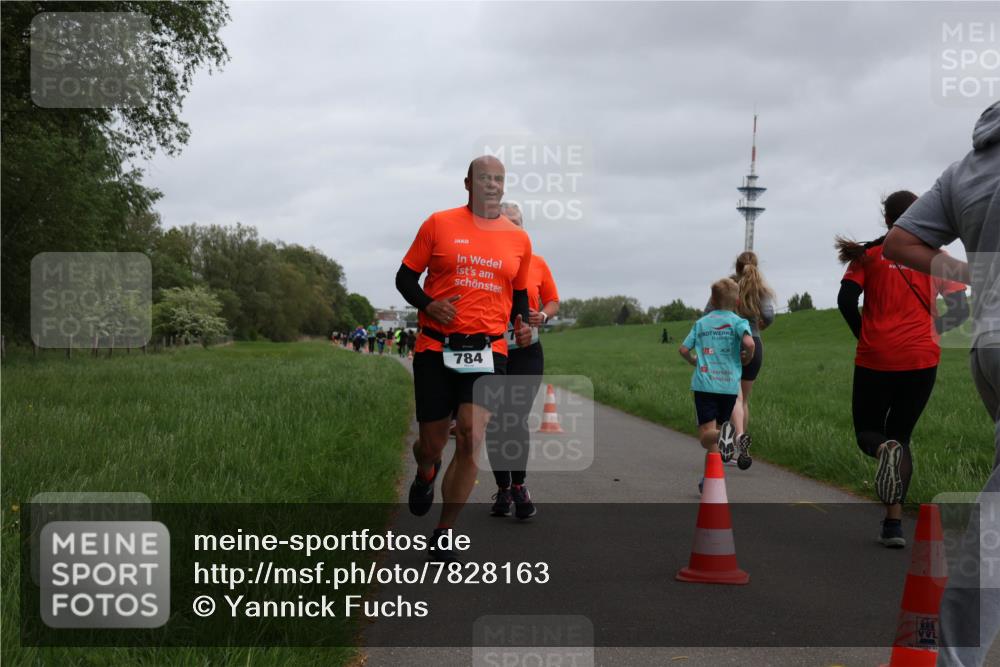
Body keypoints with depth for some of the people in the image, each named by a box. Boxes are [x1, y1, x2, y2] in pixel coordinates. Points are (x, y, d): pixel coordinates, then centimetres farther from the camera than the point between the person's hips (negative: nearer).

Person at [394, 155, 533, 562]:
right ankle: (426, 474, 46)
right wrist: (427, 304, -13)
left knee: (471, 440, -11)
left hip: (488, 352, 1)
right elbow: (406, 276, 6)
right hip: (436, 349, -1)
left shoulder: (518, 239, 10)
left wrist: (521, 324, 3)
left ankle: (444, 534, 5)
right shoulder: (440, 224, 2)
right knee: (432, 443, 5)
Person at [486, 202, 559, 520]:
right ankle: (503, 488, 20)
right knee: (495, 423, 6)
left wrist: (543, 316, -6)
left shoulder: (538, 263, 5)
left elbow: (553, 301, 14)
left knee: (516, 420, -9)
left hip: (526, 353, 0)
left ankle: (519, 485, 7)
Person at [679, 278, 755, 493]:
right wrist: (746, 359, 3)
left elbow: (683, 349, 10)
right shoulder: (738, 322, 2)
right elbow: (749, 342, -17)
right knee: (715, 432, 15)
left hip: (704, 384, 0)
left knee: (706, 435, -5)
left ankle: (722, 434, -38)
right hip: (729, 385, 0)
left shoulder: (701, 323, 12)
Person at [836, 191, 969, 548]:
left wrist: (864, 335, 5)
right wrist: (930, 333, 15)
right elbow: (959, 307, 0)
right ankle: (893, 524, 3)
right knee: (901, 436, 13)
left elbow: (846, 300, -8)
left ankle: (884, 449, -25)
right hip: (921, 360, 1)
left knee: (867, 431, 14)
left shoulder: (869, 254, 2)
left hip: (875, 358, -1)